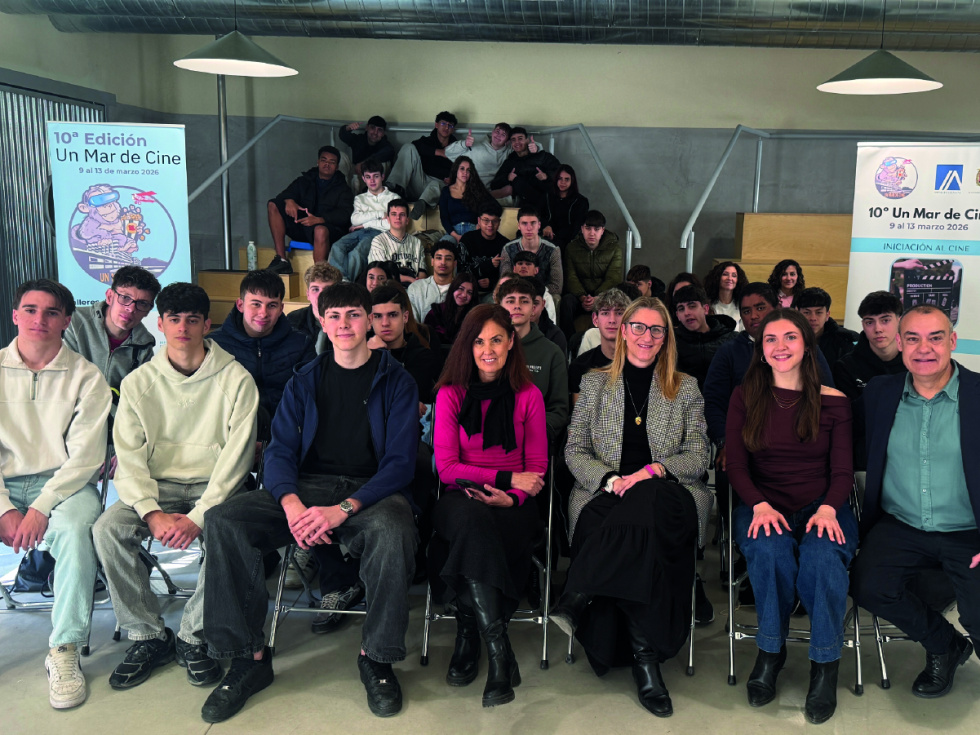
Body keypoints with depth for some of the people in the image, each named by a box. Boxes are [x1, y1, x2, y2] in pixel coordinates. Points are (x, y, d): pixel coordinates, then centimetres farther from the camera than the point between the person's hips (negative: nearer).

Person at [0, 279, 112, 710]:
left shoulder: (85, 377, 2)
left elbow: (85, 456, -6)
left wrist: (40, 508, -18)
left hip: (64, 484, -2)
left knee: (74, 528, -33)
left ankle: (64, 651, -23)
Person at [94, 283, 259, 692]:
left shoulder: (235, 379, -4)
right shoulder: (139, 382, 4)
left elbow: (237, 455, -10)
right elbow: (129, 458, -2)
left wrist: (198, 516, -21)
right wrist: (153, 513, -19)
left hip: (215, 487, -2)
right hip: (158, 487, 3)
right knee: (108, 528, -24)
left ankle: (193, 636, -10)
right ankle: (148, 636, -6)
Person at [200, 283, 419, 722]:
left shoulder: (395, 380, 4)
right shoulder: (304, 381, 15)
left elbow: (399, 462, -5)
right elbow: (280, 451, 6)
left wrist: (344, 509, -21)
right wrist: (292, 504, -18)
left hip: (371, 491, -3)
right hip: (308, 486, 4)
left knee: (393, 531, -38)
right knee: (222, 521, -21)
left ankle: (376, 657, -15)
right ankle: (249, 657, -10)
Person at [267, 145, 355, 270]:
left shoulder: (342, 188, 8)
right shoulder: (304, 181, 21)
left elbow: (344, 215, -7)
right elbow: (286, 194, 9)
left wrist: (319, 220, -24)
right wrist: (289, 200, -18)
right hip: (300, 226, 5)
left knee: (320, 230, -40)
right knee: (274, 205, -12)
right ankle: (281, 260, -21)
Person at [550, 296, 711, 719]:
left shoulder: (685, 389, 17)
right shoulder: (595, 383, 17)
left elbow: (698, 457, 9)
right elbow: (574, 452, 11)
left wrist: (655, 470, -11)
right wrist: (611, 480, -9)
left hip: (667, 492, 0)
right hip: (606, 493, 0)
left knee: (644, 506, -40)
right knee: (643, 529, -37)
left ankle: (577, 599, -36)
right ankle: (645, 656, -31)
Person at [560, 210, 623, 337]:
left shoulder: (614, 249, 2)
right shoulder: (572, 248, 6)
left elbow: (613, 279, -7)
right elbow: (571, 278, -4)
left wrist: (597, 298, -25)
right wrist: (582, 297, -23)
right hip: (579, 295, 1)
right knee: (567, 300, -32)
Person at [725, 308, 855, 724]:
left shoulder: (834, 402, 7)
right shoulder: (745, 397, 9)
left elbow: (842, 471, 4)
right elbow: (735, 464, 4)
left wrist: (828, 509, -17)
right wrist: (760, 506, -15)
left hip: (822, 507, 0)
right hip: (763, 507, 0)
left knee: (822, 556, -34)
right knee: (771, 550, -34)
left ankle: (825, 664, -14)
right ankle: (770, 652, -13)